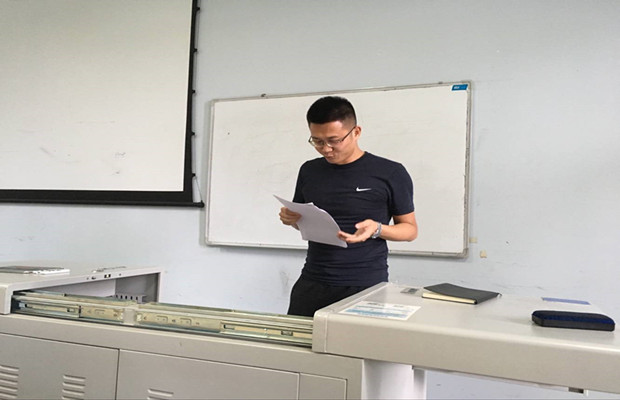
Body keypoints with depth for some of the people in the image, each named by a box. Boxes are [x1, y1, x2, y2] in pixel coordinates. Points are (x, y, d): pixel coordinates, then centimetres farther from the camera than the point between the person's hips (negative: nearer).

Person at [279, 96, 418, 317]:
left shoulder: (390, 173, -7)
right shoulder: (309, 171, 6)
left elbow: (410, 229, 1)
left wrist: (377, 229, -18)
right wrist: (291, 218, -3)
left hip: (365, 286, -3)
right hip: (312, 283, 4)